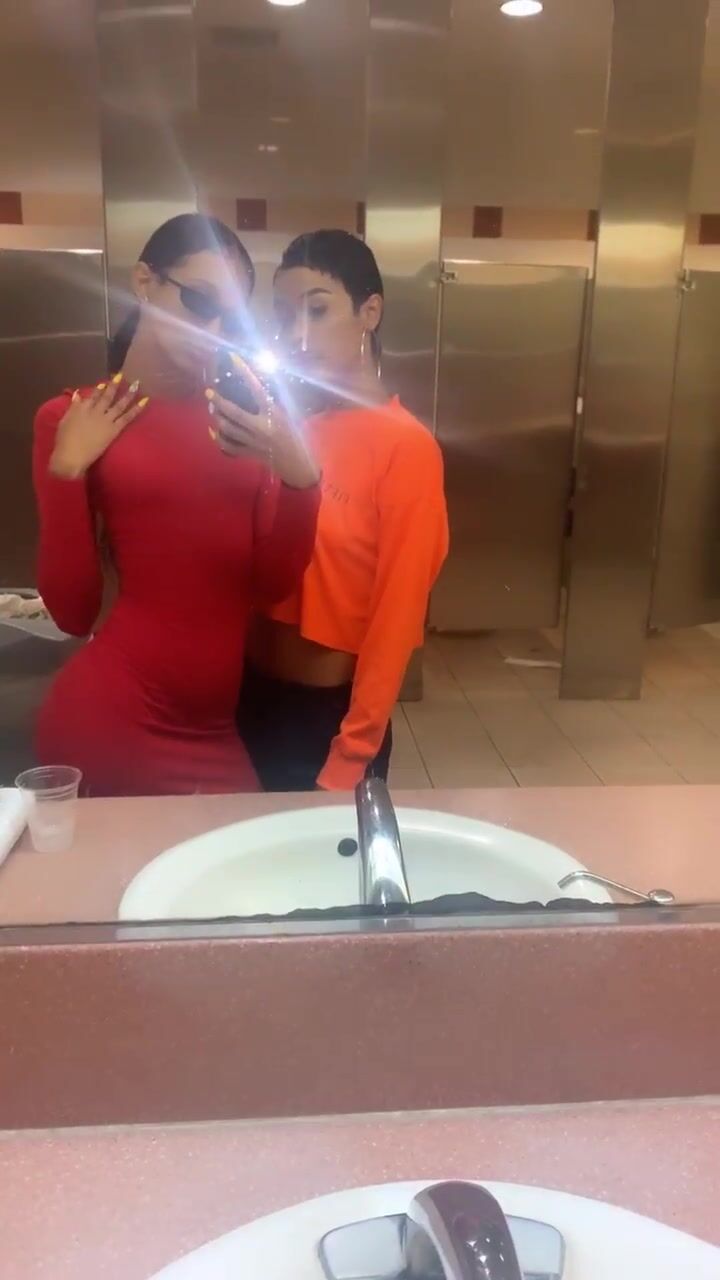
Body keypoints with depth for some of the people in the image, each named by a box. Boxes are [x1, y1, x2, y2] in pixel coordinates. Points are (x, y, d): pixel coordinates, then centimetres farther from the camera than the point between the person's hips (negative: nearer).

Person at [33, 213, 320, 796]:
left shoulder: (243, 418, 5)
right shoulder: (71, 420, -1)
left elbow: (272, 585, 0)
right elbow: (74, 613, -3)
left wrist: (299, 474, -14)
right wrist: (66, 471, -13)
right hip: (110, 722, -2)